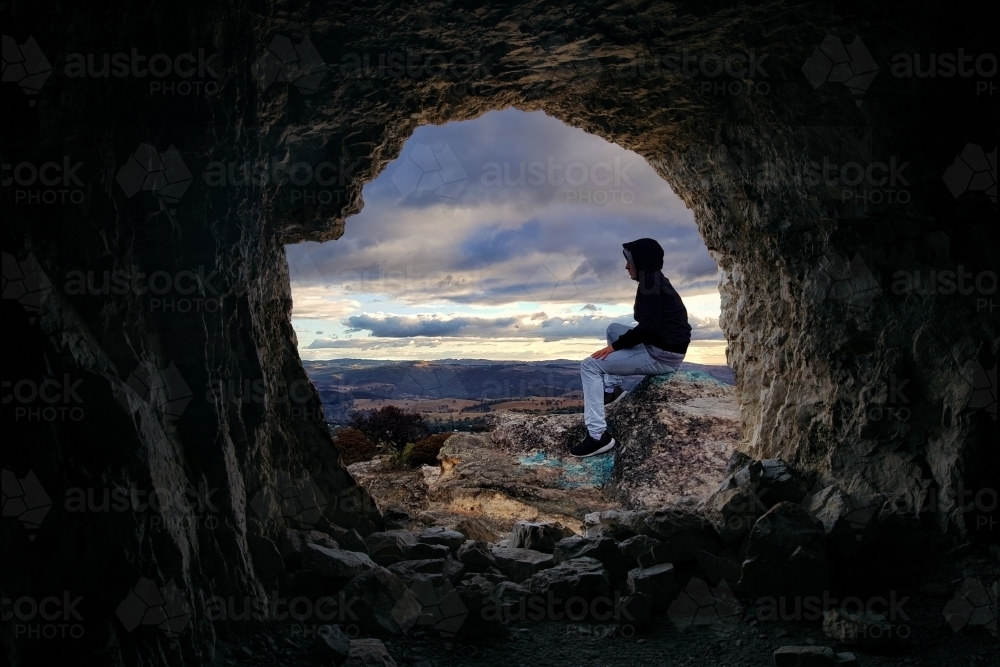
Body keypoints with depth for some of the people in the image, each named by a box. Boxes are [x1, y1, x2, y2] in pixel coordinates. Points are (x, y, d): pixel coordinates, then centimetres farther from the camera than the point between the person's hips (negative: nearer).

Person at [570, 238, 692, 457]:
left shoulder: (650, 283, -14)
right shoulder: (657, 281, 16)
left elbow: (648, 327, -22)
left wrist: (614, 346, -14)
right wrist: (618, 342, 20)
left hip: (661, 356, -10)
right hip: (663, 348, 10)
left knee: (590, 366, -12)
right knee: (614, 329, 28)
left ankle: (598, 435, -20)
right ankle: (612, 389, 23)